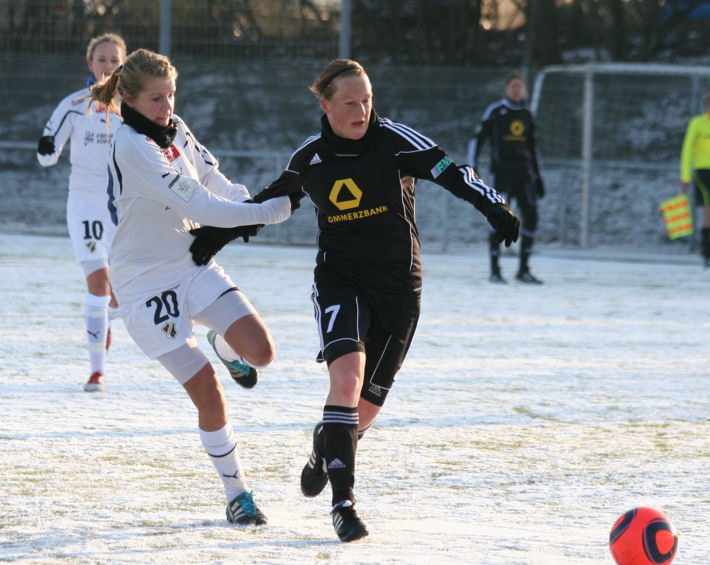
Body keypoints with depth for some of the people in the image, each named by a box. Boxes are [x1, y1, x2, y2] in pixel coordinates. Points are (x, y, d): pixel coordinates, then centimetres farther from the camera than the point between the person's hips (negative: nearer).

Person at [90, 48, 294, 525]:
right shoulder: (131, 147, -22)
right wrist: (266, 213, -25)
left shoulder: (175, 128, 2)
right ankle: (237, 495, 6)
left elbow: (210, 177, 15)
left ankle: (223, 345, 25)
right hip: (147, 283, -7)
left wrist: (246, 203, -5)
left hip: (194, 265, 7)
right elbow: (197, 207, -27)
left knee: (259, 350, -12)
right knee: (209, 396, -9)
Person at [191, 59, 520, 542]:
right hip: (339, 279, 0)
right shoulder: (309, 159, 1)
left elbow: (449, 173, -18)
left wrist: (493, 204, -34)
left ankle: (325, 448, 41)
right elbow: (273, 199, 20)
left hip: (398, 286, 0)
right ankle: (343, 501, -22)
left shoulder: (393, 140, -8)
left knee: (366, 406, 4)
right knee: (348, 374, -24)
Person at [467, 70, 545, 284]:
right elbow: (477, 138, -1)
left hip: (523, 172, 5)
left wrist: (537, 176, 22)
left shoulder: (526, 115, 15)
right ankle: (495, 270, 0)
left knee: (531, 217, -4)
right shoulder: (495, 111, 0)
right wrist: (472, 167, -9)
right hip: (502, 170, -5)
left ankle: (523, 270, 5)